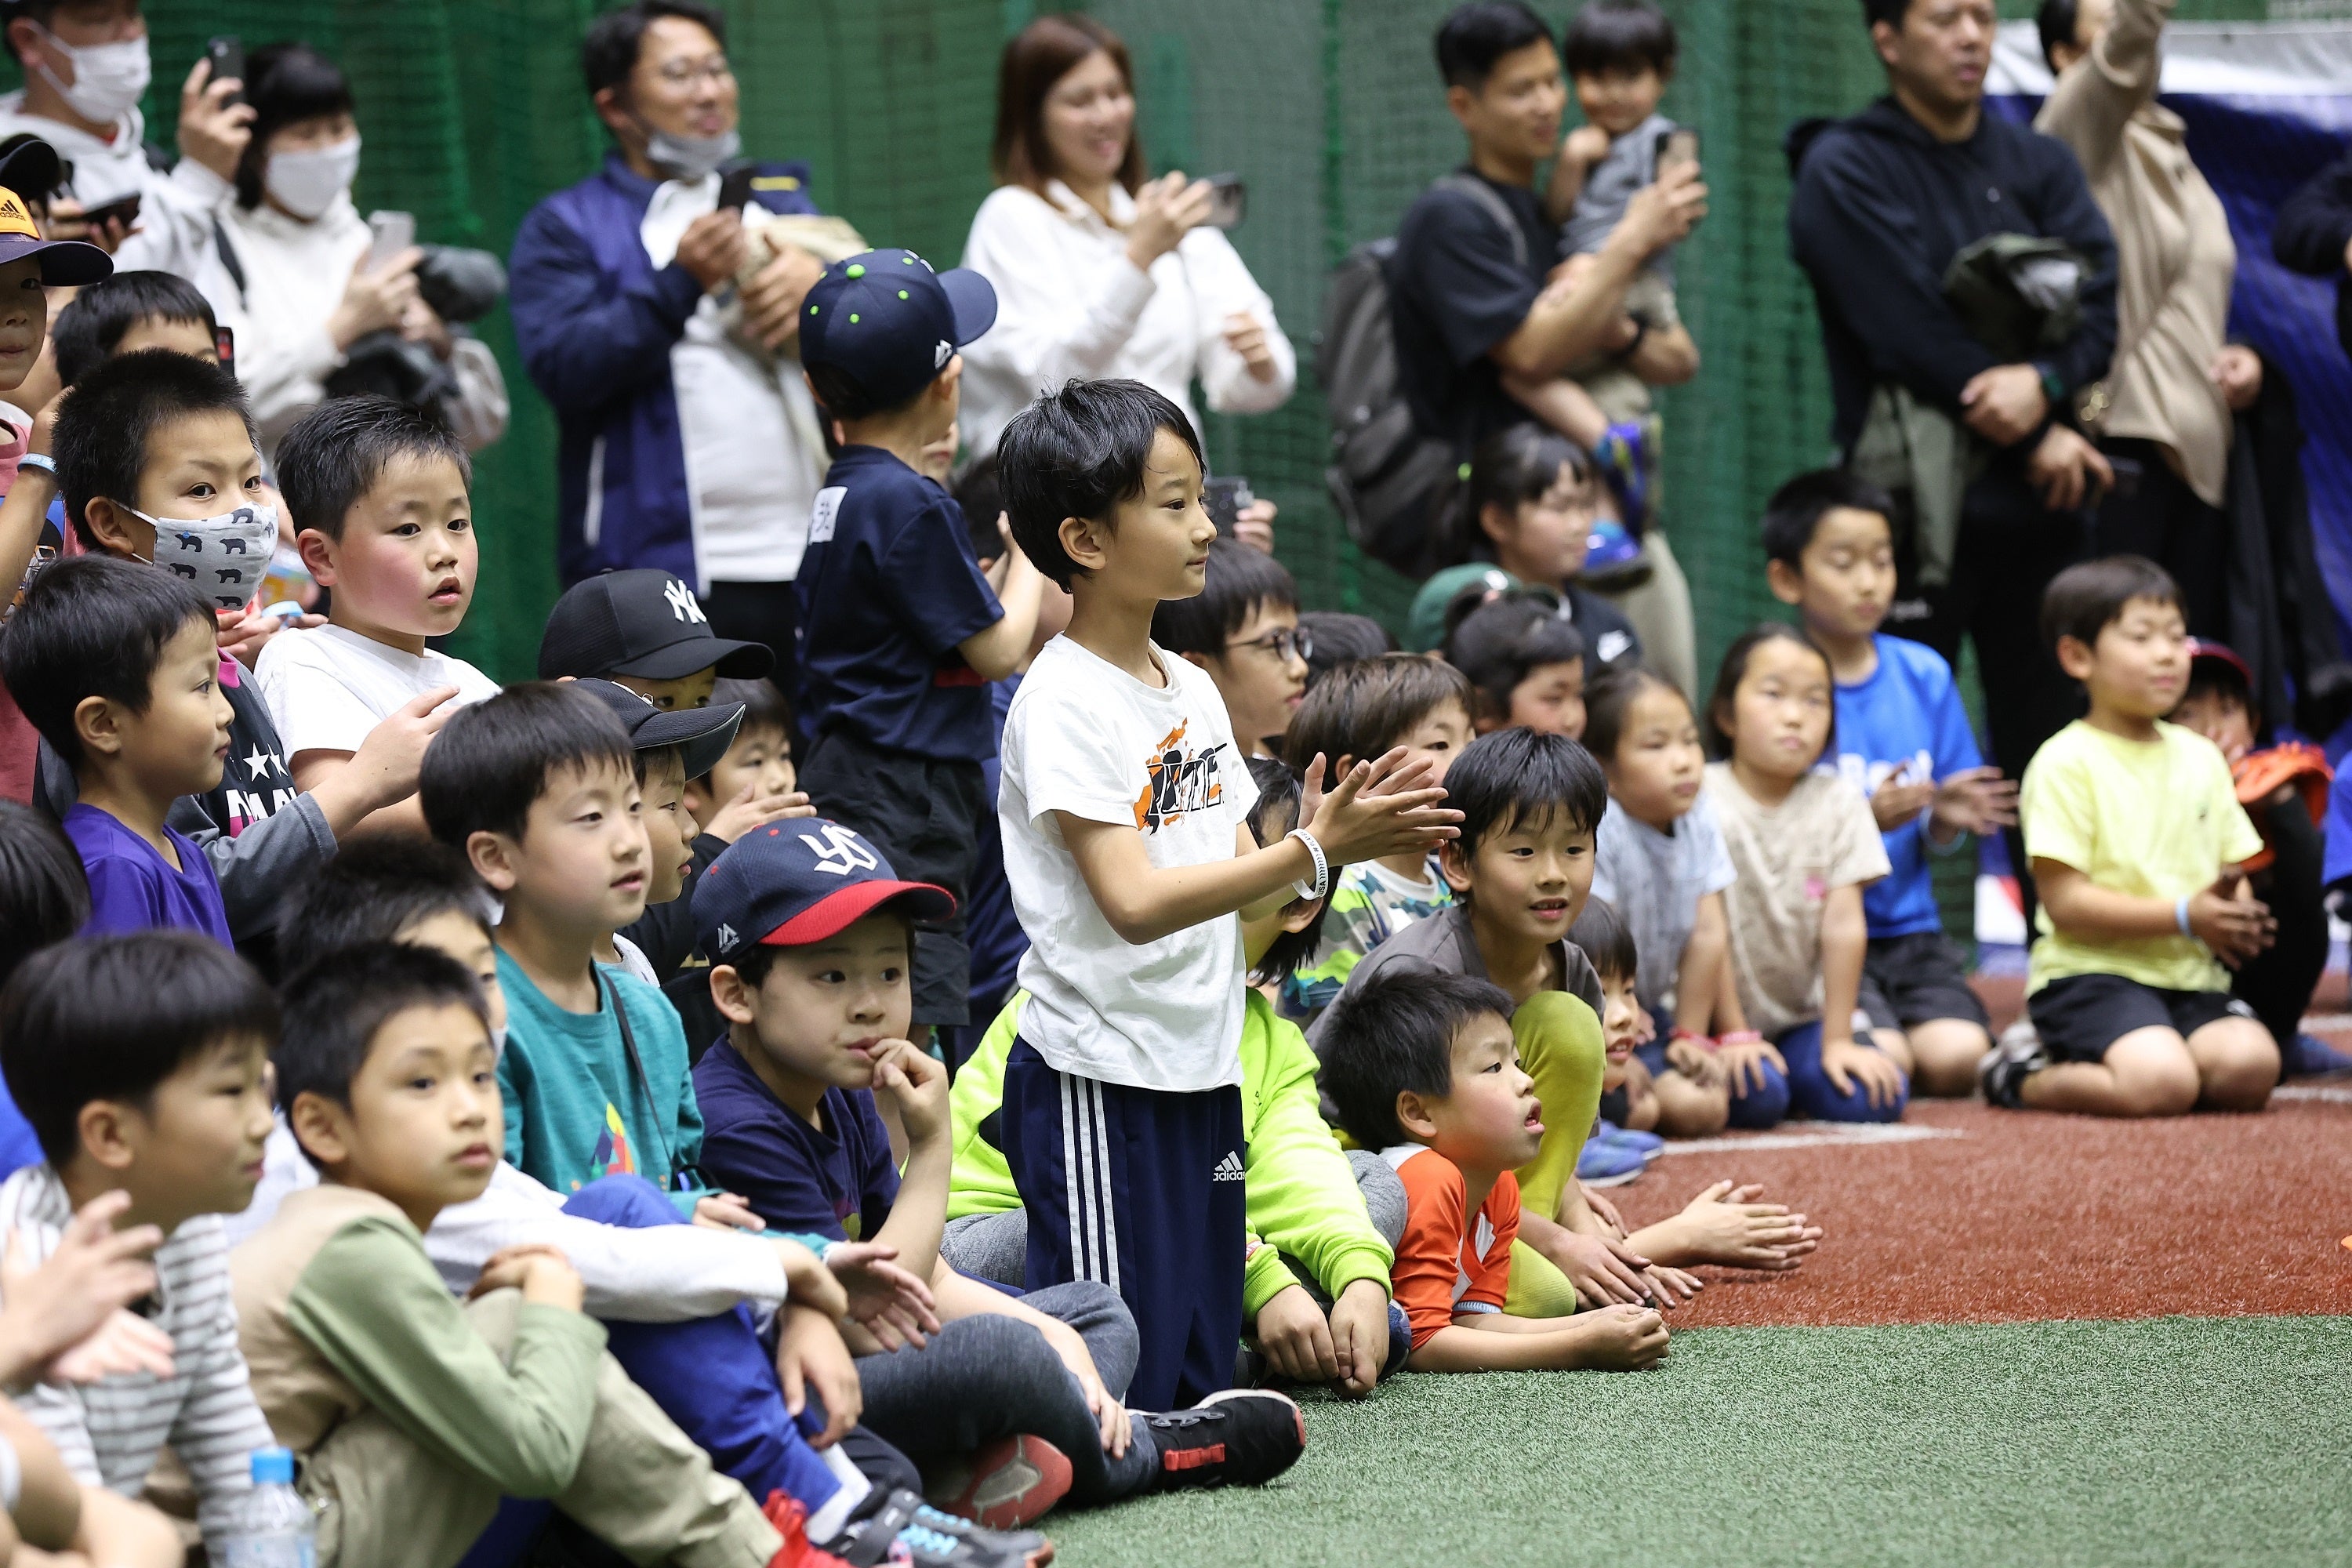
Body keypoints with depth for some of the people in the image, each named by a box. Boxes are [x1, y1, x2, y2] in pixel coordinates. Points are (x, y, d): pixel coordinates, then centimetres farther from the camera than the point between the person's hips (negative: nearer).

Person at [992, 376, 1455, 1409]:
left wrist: (1348, 834, -7)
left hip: (1202, 1069, 8)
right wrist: (1315, 851, -25)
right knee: (1120, 1382, -6)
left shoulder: (1191, 692, 11)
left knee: (1201, 1380, 11)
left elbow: (1244, 887, 11)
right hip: (1099, 1080, -8)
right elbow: (1137, 902, -22)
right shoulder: (1064, 703, -14)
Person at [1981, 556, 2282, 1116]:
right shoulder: (2067, 763, -7)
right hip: (2091, 971, -7)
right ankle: (2025, 1075, -1)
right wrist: (2185, 916, -18)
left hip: (2190, 975, 7)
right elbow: (2066, 901, -13)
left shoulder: (2200, 757, 15)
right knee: (2161, 1082, -32)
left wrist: (2234, 914, -7)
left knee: (2250, 1066, -22)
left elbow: (2233, 872, 18)